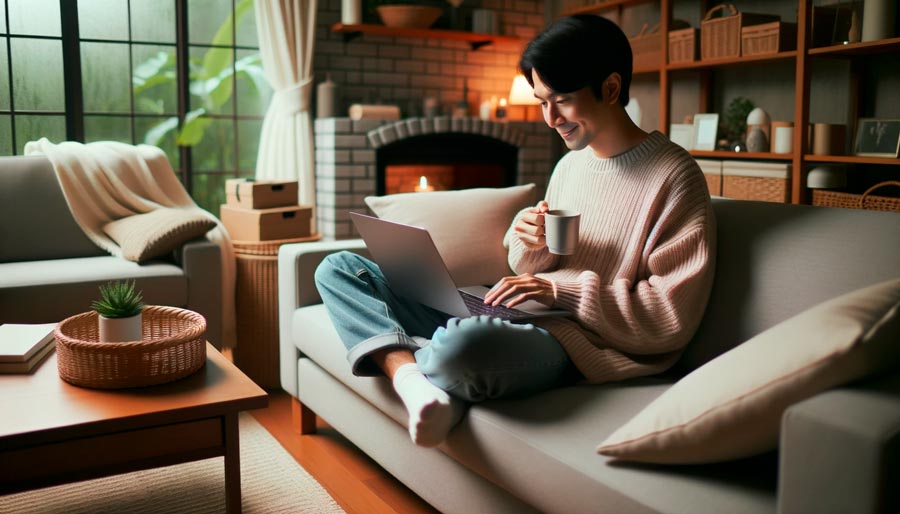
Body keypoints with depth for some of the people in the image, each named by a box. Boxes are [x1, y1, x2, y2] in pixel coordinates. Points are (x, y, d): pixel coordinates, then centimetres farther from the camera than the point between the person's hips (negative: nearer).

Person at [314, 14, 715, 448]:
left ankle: (401, 364, -9)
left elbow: (672, 317, -13)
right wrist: (528, 247, -3)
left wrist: (560, 289, -16)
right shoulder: (569, 165, 16)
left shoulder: (673, 176, -7)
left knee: (461, 345, -44)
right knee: (337, 269, 2)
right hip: (517, 319, 8)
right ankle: (411, 377, -23)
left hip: (578, 344, -8)